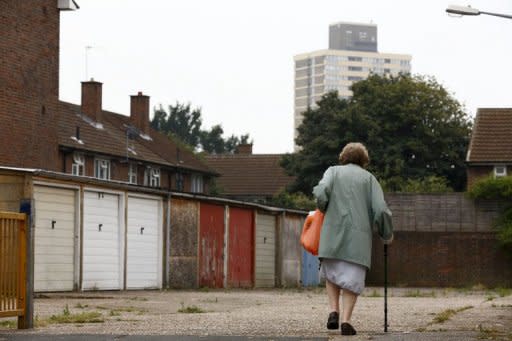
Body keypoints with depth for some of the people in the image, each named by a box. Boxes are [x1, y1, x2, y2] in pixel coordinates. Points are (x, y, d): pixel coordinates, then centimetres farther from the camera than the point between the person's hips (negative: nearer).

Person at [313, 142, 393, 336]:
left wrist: (325, 210, 13)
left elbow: (321, 192, -8)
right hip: (359, 237, -1)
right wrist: (387, 234, 16)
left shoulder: (333, 171, 13)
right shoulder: (369, 178, 12)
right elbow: (381, 210, 1)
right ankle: (346, 320, -9)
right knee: (352, 278, 5)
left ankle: (334, 311, 4)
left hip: (332, 234, 1)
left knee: (331, 273, 21)